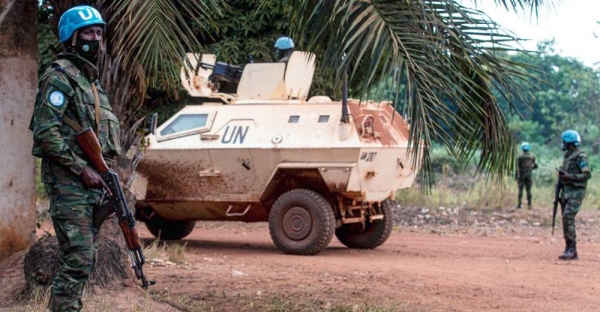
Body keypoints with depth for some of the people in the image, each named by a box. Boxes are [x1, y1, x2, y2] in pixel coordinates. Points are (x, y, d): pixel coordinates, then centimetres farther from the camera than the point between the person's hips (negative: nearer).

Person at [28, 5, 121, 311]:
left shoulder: (91, 79, 19)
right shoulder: (59, 76, -10)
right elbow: (45, 132, -19)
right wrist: (82, 169, -18)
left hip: (91, 182, 9)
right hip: (68, 182, -9)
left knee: (86, 257, 11)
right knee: (78, 258, -13)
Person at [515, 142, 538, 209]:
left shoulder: (520, 157, -8)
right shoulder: (532, 156, 3)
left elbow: (518, 167, -10)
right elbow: (535, 165, 7)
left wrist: (517, 176, -5)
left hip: (522, 175, -3)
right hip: (529, 174, 3)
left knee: (521, 190, 0)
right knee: (528, 190, 6)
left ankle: (519, 204, -5)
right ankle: (529, 205, 3)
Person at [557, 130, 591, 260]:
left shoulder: (580, 156, -11)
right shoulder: (567, 155, 16)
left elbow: (587, 175, -17)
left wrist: (569, 176, -22)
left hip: (576, 192, -9)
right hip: (566, 190, 9)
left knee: (568, 218, -18)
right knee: (566, 220, 7)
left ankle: (571, 249, -16)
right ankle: (572, 253, 11)